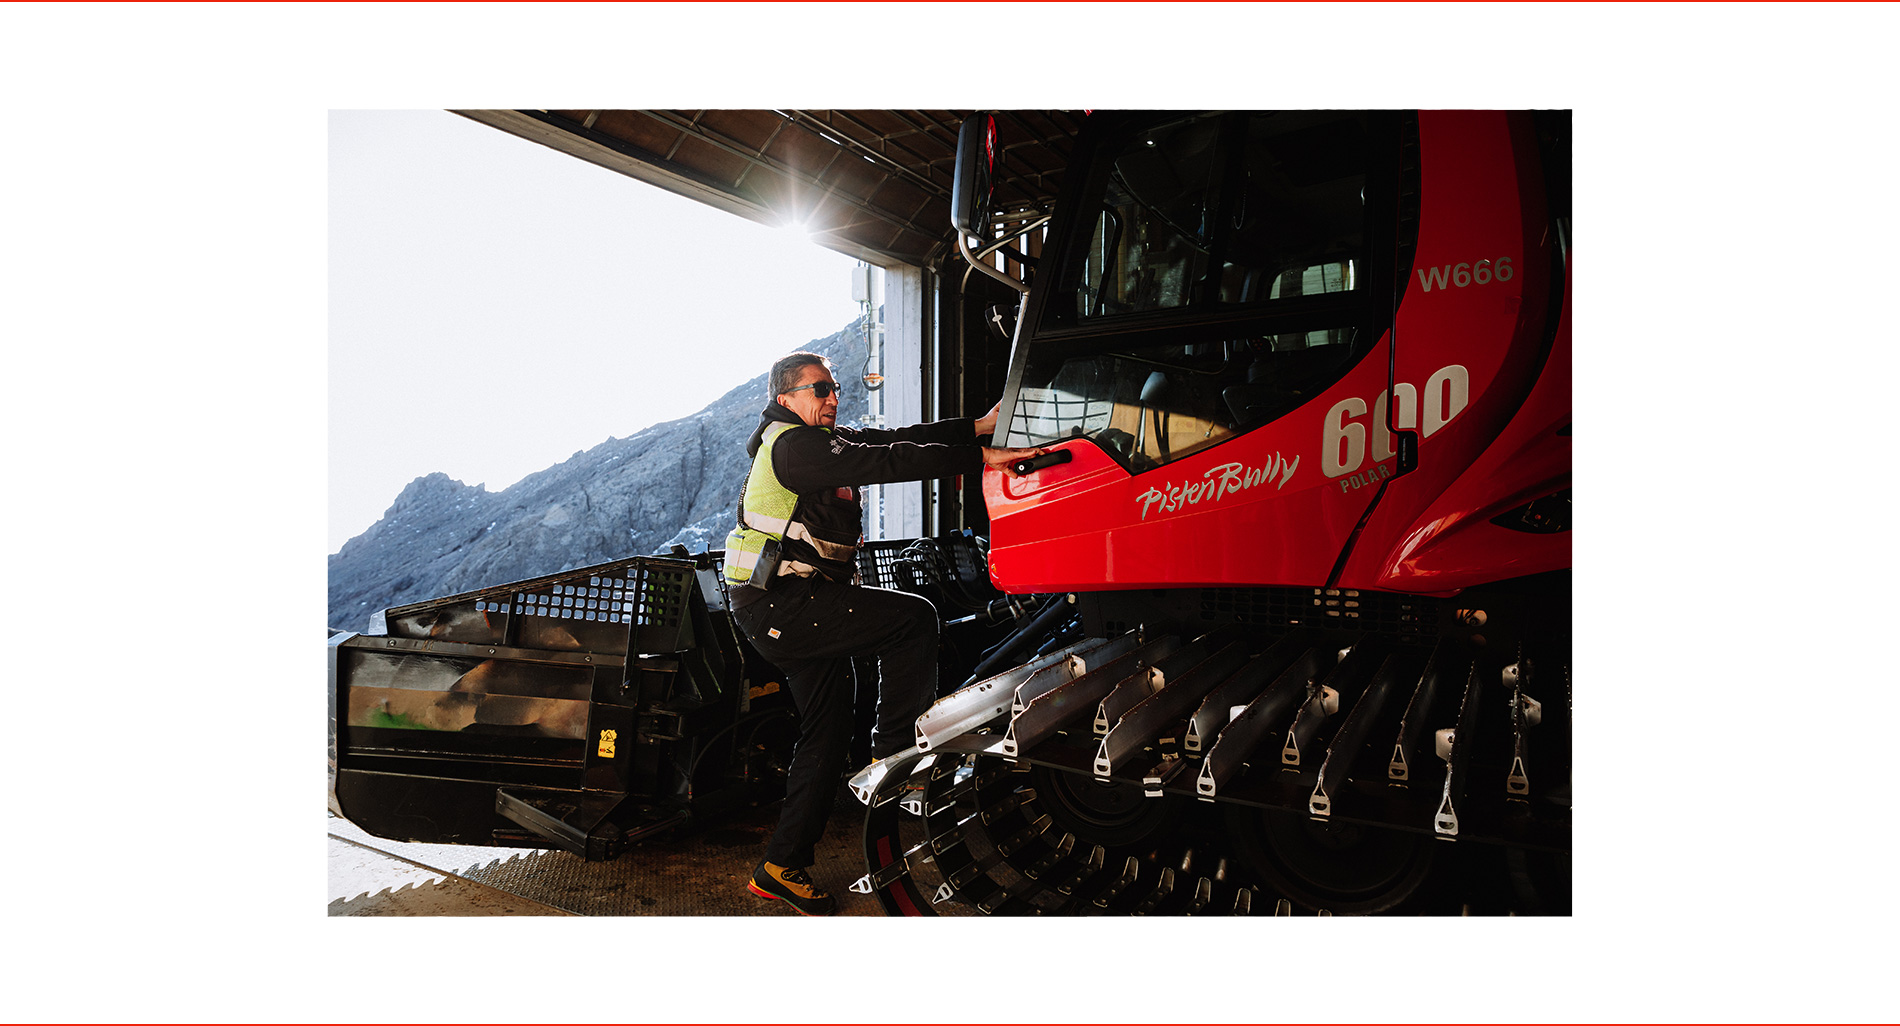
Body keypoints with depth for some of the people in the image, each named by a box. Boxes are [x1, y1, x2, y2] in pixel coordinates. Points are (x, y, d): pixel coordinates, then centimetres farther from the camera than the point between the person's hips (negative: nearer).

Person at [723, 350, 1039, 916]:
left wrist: (980, 426, -1)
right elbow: (885, 462, -24)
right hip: (781, 601, -11)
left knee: (827, 731, 11)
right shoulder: (793, 445, -14)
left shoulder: (822, 440, 17)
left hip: (798, 605, 11)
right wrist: (980, 458, -27)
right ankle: (895, 755, -6)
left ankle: (782, 867, 18)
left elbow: (893, 439, 8)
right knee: (912, 617, -18)